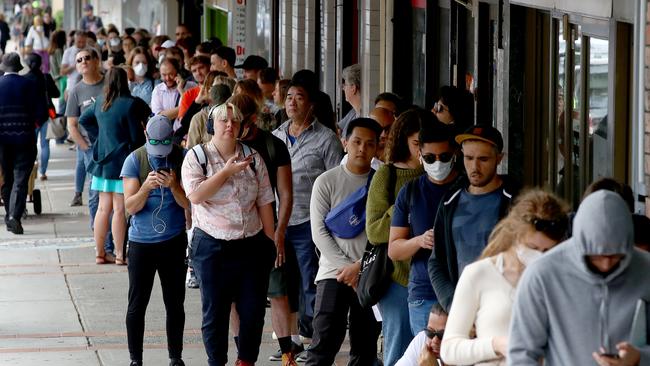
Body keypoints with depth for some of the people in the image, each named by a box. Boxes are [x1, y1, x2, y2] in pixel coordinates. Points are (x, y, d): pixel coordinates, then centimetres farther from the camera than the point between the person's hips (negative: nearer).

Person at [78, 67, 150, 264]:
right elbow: (136, 136, -12)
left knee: (103, 207, 11)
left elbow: (83, 119, 22)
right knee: (119, 209, -4)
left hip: (103, 161, 7)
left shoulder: (100, 102, 7)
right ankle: (120, 254, 0)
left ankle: (100, 253, 16)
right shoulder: (130, 104, -13)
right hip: (123, 161, -7)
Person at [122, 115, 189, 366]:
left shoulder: (182, 158, -3)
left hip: (174, 241, 1)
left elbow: (188, 203, -3)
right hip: (141, 242, -1)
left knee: (175, 304, 9)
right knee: (137, 305, 1)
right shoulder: (134, 160, -6)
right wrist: (147, 187, -26)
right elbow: (130, 207, -8)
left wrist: (174, 186, -22)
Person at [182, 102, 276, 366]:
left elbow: (264, 203, 8)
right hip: (212, 245, -2)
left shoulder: (252, 158, 6)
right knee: (215, 310, 4)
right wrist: (227, 171, -18)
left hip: (252, 245, 2)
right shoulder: (196, 157, -2)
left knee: (253, 309, 4)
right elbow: (195, 195, -17)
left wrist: (271, 242, 6)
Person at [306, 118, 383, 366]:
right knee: (324, 345, -11)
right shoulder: (327, 182, 2)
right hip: (333, 273, -2)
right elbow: (319, 232, -2)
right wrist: (345, 267, -9)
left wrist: (359, 266, -10)